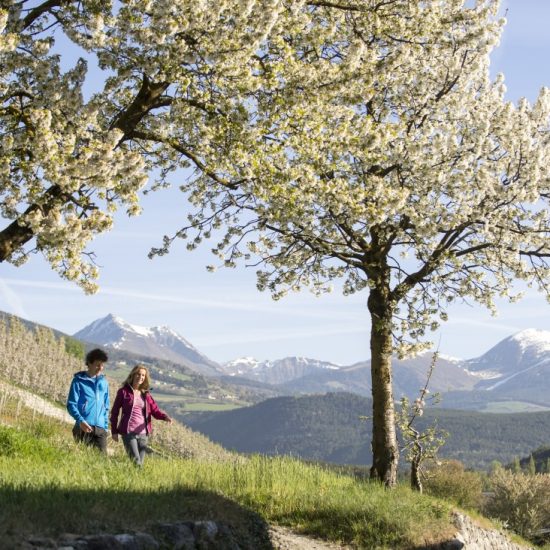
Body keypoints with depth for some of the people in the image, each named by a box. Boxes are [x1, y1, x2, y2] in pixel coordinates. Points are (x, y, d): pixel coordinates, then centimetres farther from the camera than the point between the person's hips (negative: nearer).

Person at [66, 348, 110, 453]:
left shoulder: (104, 382, 16)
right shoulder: (79, 380, 1)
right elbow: (71, 404, -4)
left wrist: (106, 426, 11)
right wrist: (80, 420, -19)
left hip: (100, 428, 4)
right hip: (84, 427, -4)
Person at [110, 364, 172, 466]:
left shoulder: (146, 394, 12)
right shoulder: (123, 391, 1)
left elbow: (155, 410, 8)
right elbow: (114, 412, 4)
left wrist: (165, 417, -14)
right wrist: (114, 431, 1)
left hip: (143, 433, 4)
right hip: (128, 432, -4)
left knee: (141, 463, 4)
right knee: (136, 462, -15)